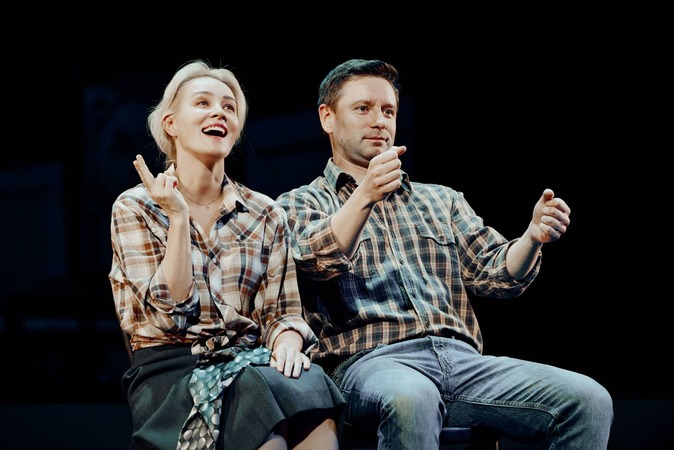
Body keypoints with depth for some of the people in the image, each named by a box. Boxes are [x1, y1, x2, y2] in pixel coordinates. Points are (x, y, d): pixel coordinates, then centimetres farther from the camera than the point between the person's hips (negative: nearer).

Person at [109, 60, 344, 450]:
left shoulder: (266, 215, 13)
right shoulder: (134, 208, 4)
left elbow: (282, 312, 11)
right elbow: (168, 314, -6)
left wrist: (287, 342, -12)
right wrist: (178, 217, -12)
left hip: (249, 361, 3)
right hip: (171, 372, -3)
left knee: (310, 387, -33)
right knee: (264, 395, -36)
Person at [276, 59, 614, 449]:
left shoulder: (442, 200, 29)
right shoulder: (300, 204, 16)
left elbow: (496, 274, 15)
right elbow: (316, 260, -7)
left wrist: (533, 237, -6)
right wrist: (365, 197, -23)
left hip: (462, 359, 5)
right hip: (369, 362, -5)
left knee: (588, 400, -20)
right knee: (412, 400, -42)